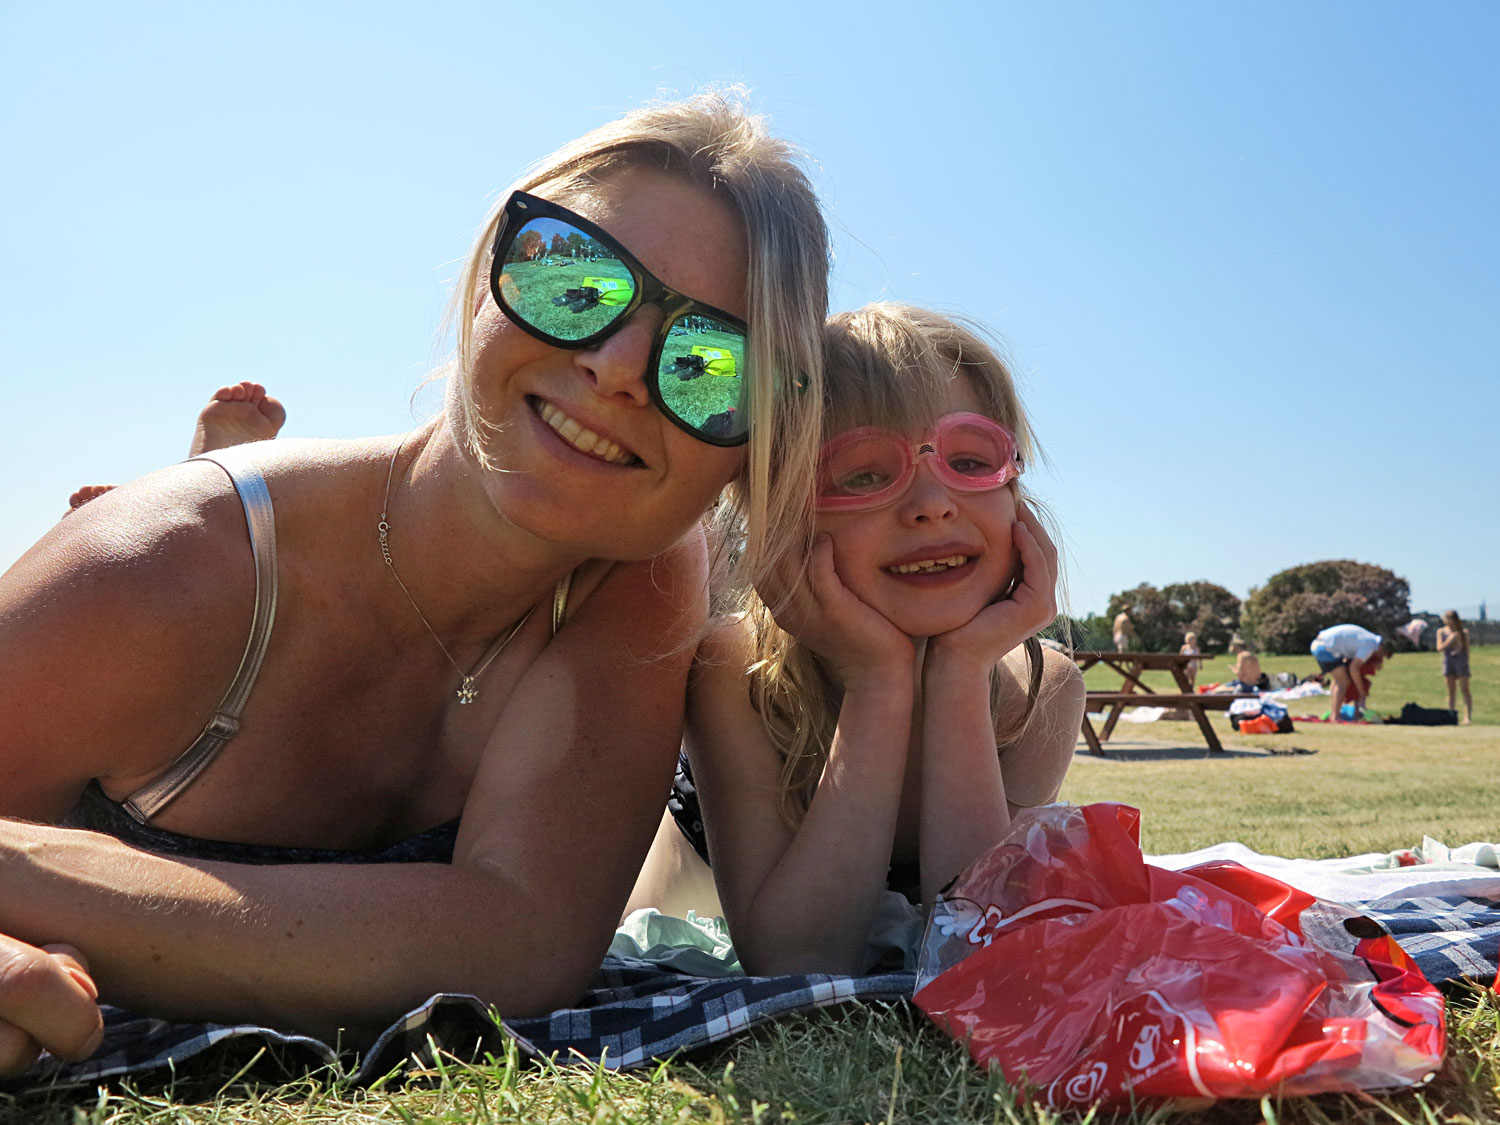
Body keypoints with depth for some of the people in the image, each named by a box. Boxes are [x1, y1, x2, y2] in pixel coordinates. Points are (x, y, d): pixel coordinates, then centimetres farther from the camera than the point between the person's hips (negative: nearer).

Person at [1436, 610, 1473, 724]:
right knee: (1450, 690, 4)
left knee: (1465, 690, -5)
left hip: (1461, 661, -2)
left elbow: (1467, 648, 9)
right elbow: (1440, 648, -1)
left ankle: (1468, 716, -8)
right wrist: (1449, 640, -15)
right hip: (1448, 662, 2)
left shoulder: (1464, 632, 2)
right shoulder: (1441, 632, 5)